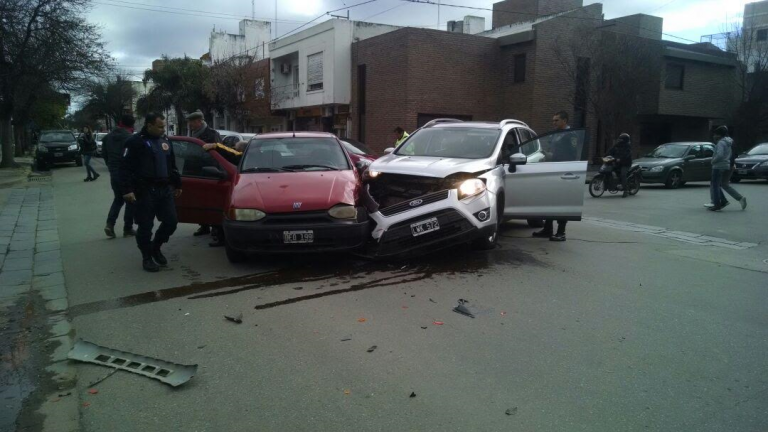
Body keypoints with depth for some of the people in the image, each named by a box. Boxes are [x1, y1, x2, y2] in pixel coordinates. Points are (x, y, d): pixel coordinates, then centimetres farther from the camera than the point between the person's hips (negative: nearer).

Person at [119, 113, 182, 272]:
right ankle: (147, 257, 14)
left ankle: (155, 247, 27)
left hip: (165, 189, 6)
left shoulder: (165, 140, 14)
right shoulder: (135, 142, -7)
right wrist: (127, 190, -17)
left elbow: (172, 165, 23)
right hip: (145, 192, -6)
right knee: (145, 226, 0)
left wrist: (177, 184, 24)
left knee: (171, 221, 5)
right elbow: (125, 168, -10)